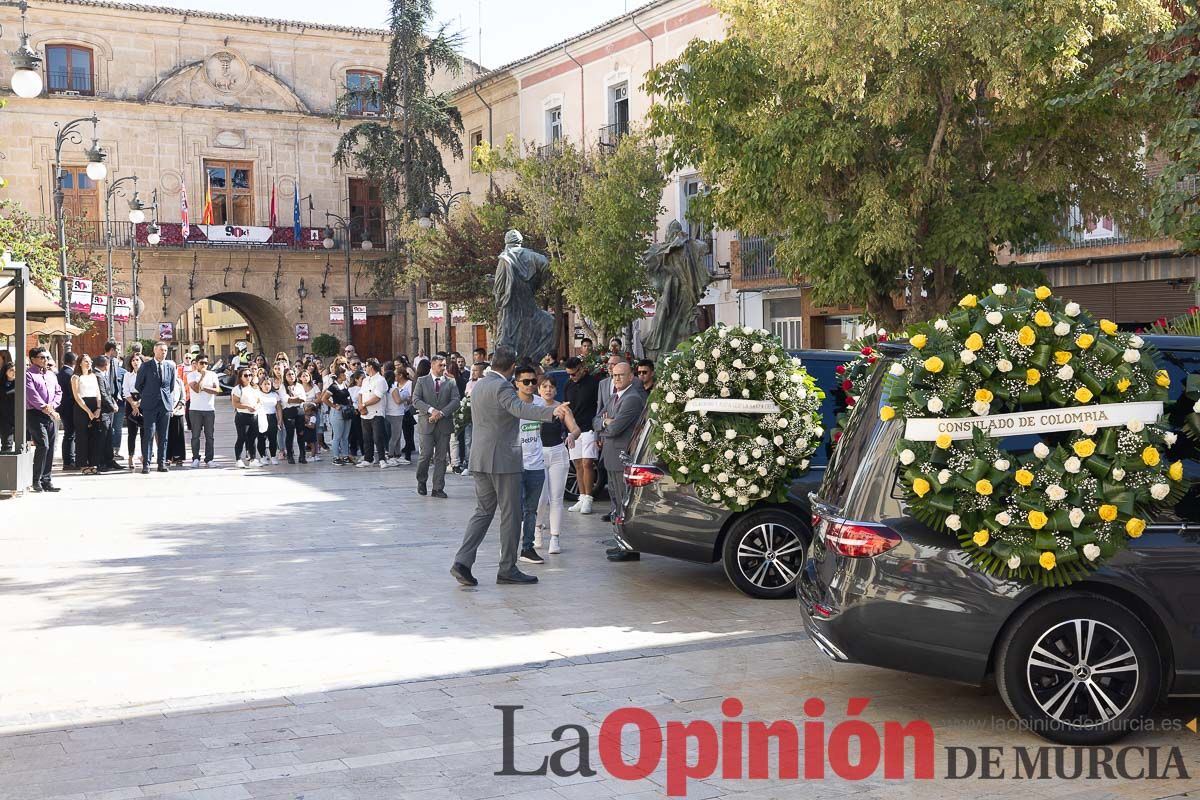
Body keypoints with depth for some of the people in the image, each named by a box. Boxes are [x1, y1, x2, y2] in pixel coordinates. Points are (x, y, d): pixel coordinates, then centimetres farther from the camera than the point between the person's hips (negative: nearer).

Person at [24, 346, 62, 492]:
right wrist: (44, 408, -17)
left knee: (50, 448, 5)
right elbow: (31, 394, -12)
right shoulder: (28, 374, -2)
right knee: (43, 446, -16)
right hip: (35, 414, -7)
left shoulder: (51, 375, 20)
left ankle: (46, 480, 11)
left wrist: (52, 406, -4)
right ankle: (36, 480, -7)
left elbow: (58, 392, 14)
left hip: (51, 415, 7)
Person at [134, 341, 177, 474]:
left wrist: (169, 400, 12)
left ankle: (162, 463, 9)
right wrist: (146, 397, 12)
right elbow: (138, 385, 8)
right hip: (149, 405, -3)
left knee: (163, 436, 5)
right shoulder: (146, 366, 0)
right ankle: (146, 464, -7)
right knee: (148, 434, -7)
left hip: (165, 404, 3)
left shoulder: (171, 366, 9)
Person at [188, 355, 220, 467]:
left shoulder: (212, 375, 9)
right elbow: (196, 389, -14)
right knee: (195, 435, -1)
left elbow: (217, 390, -2)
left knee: (210, 436, 2)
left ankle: (209, 459, 7)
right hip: (196, 409, -2)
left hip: (210, 409, 2)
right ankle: (195, 459, 5)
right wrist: (203, 376, -10)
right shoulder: (192, 375, 2)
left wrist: (203, 387, -10)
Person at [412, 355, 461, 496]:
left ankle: (438, 488, 8)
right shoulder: (422, 381, 7)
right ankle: (421, 482, 18)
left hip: (444, 424, 2)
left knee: (441, 457, 2)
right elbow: (416, 400, -3)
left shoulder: (451, 383, 9)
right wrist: (431, 410, -18)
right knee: (426, 455, -6)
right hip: (427, 424, -1)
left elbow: (456, 401, -1)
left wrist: (441, 413, -14)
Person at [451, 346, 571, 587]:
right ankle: (507, 569, 5)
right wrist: (552, 412, -49)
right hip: (502, 459, -8)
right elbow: (520, 408, -33)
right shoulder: (501, 387, -14)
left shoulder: (478, 386, 14)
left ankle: (462, 561, 1)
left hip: (479, 458, 8)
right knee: (511, 515, 1)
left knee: (483, 511, 13)